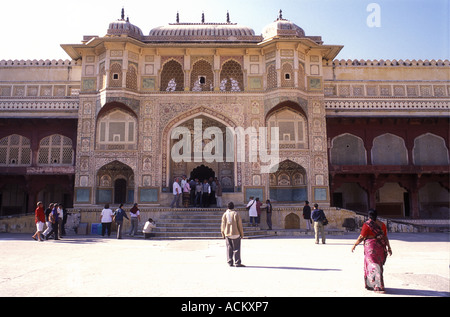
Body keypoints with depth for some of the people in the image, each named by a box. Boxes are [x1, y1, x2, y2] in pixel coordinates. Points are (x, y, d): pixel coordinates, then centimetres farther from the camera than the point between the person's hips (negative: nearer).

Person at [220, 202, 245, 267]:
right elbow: (240, 225, -5)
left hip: (227, 234, 3)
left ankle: (230, 262, 13)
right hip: (235, 234, -3)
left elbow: (223, 225, 6)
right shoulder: (236, 214, -7)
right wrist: (242, 234, 3)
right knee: (236, 249, 2)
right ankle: (237, 263, 3)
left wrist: (223, 234, 15)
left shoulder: (224, 214, 3)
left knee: (229, 248, 10)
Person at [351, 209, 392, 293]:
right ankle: (371, 284, 30)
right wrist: (389, 248, 13)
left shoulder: (367, 225, -12)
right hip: (380, 247, 6)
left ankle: (380, 287, -2)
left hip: (371, 247, -6)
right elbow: (385, 237, 4)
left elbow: (361, 237, -10)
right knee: (378, 265, 18)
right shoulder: (382, 224, 4)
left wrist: (355, 245, 1)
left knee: (374, 267, 0)